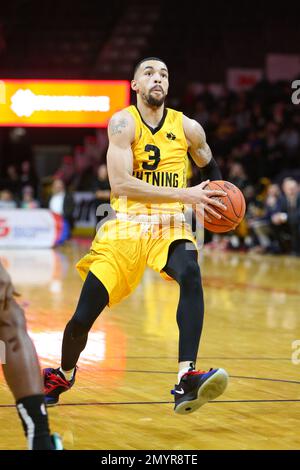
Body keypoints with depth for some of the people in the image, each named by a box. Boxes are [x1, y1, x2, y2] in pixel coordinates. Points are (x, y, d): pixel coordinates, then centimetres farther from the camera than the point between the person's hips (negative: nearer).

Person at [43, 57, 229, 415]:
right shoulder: (123, 122, -8)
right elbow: (120, 184, -21)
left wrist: (215, 200, 3)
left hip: (170, 227, 1)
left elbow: (210, 169, 24)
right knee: (83, 318, -2)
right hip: (125, 227, -1)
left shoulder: (188, 128, 3)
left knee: (191, 276, -33)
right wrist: (185, 194, -24)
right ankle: (63, 376, 32)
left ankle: (187, 379, -41)